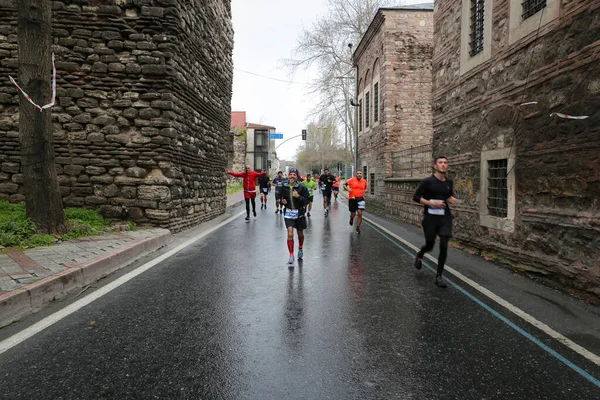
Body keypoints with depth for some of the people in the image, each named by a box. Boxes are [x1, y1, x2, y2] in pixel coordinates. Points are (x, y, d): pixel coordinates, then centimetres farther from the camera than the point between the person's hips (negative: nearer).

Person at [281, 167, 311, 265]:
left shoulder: (302, 187, -9)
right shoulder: (284, 187, 1)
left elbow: (307, 200, -10)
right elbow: (281, 198, 17)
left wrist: (298, 196, -24)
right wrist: (282, 201, -5)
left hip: (299, 213, -1)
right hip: (288, 213, 1)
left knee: (300, 234, 17)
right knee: (290, 234, -11)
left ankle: (300, 249, 44)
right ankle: (291, 256, -2)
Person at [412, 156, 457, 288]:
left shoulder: (449, 182, 6)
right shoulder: (428, 181, -9)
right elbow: (416, 197, -9)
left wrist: (451, 199, 0)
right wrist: (432, 203, -20)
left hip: (445, 218, 3)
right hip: (430, 218, -3)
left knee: (444, 246, -6)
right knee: (430, 245, 7)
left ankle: (439, 276, 6)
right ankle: (419, 255, 44)